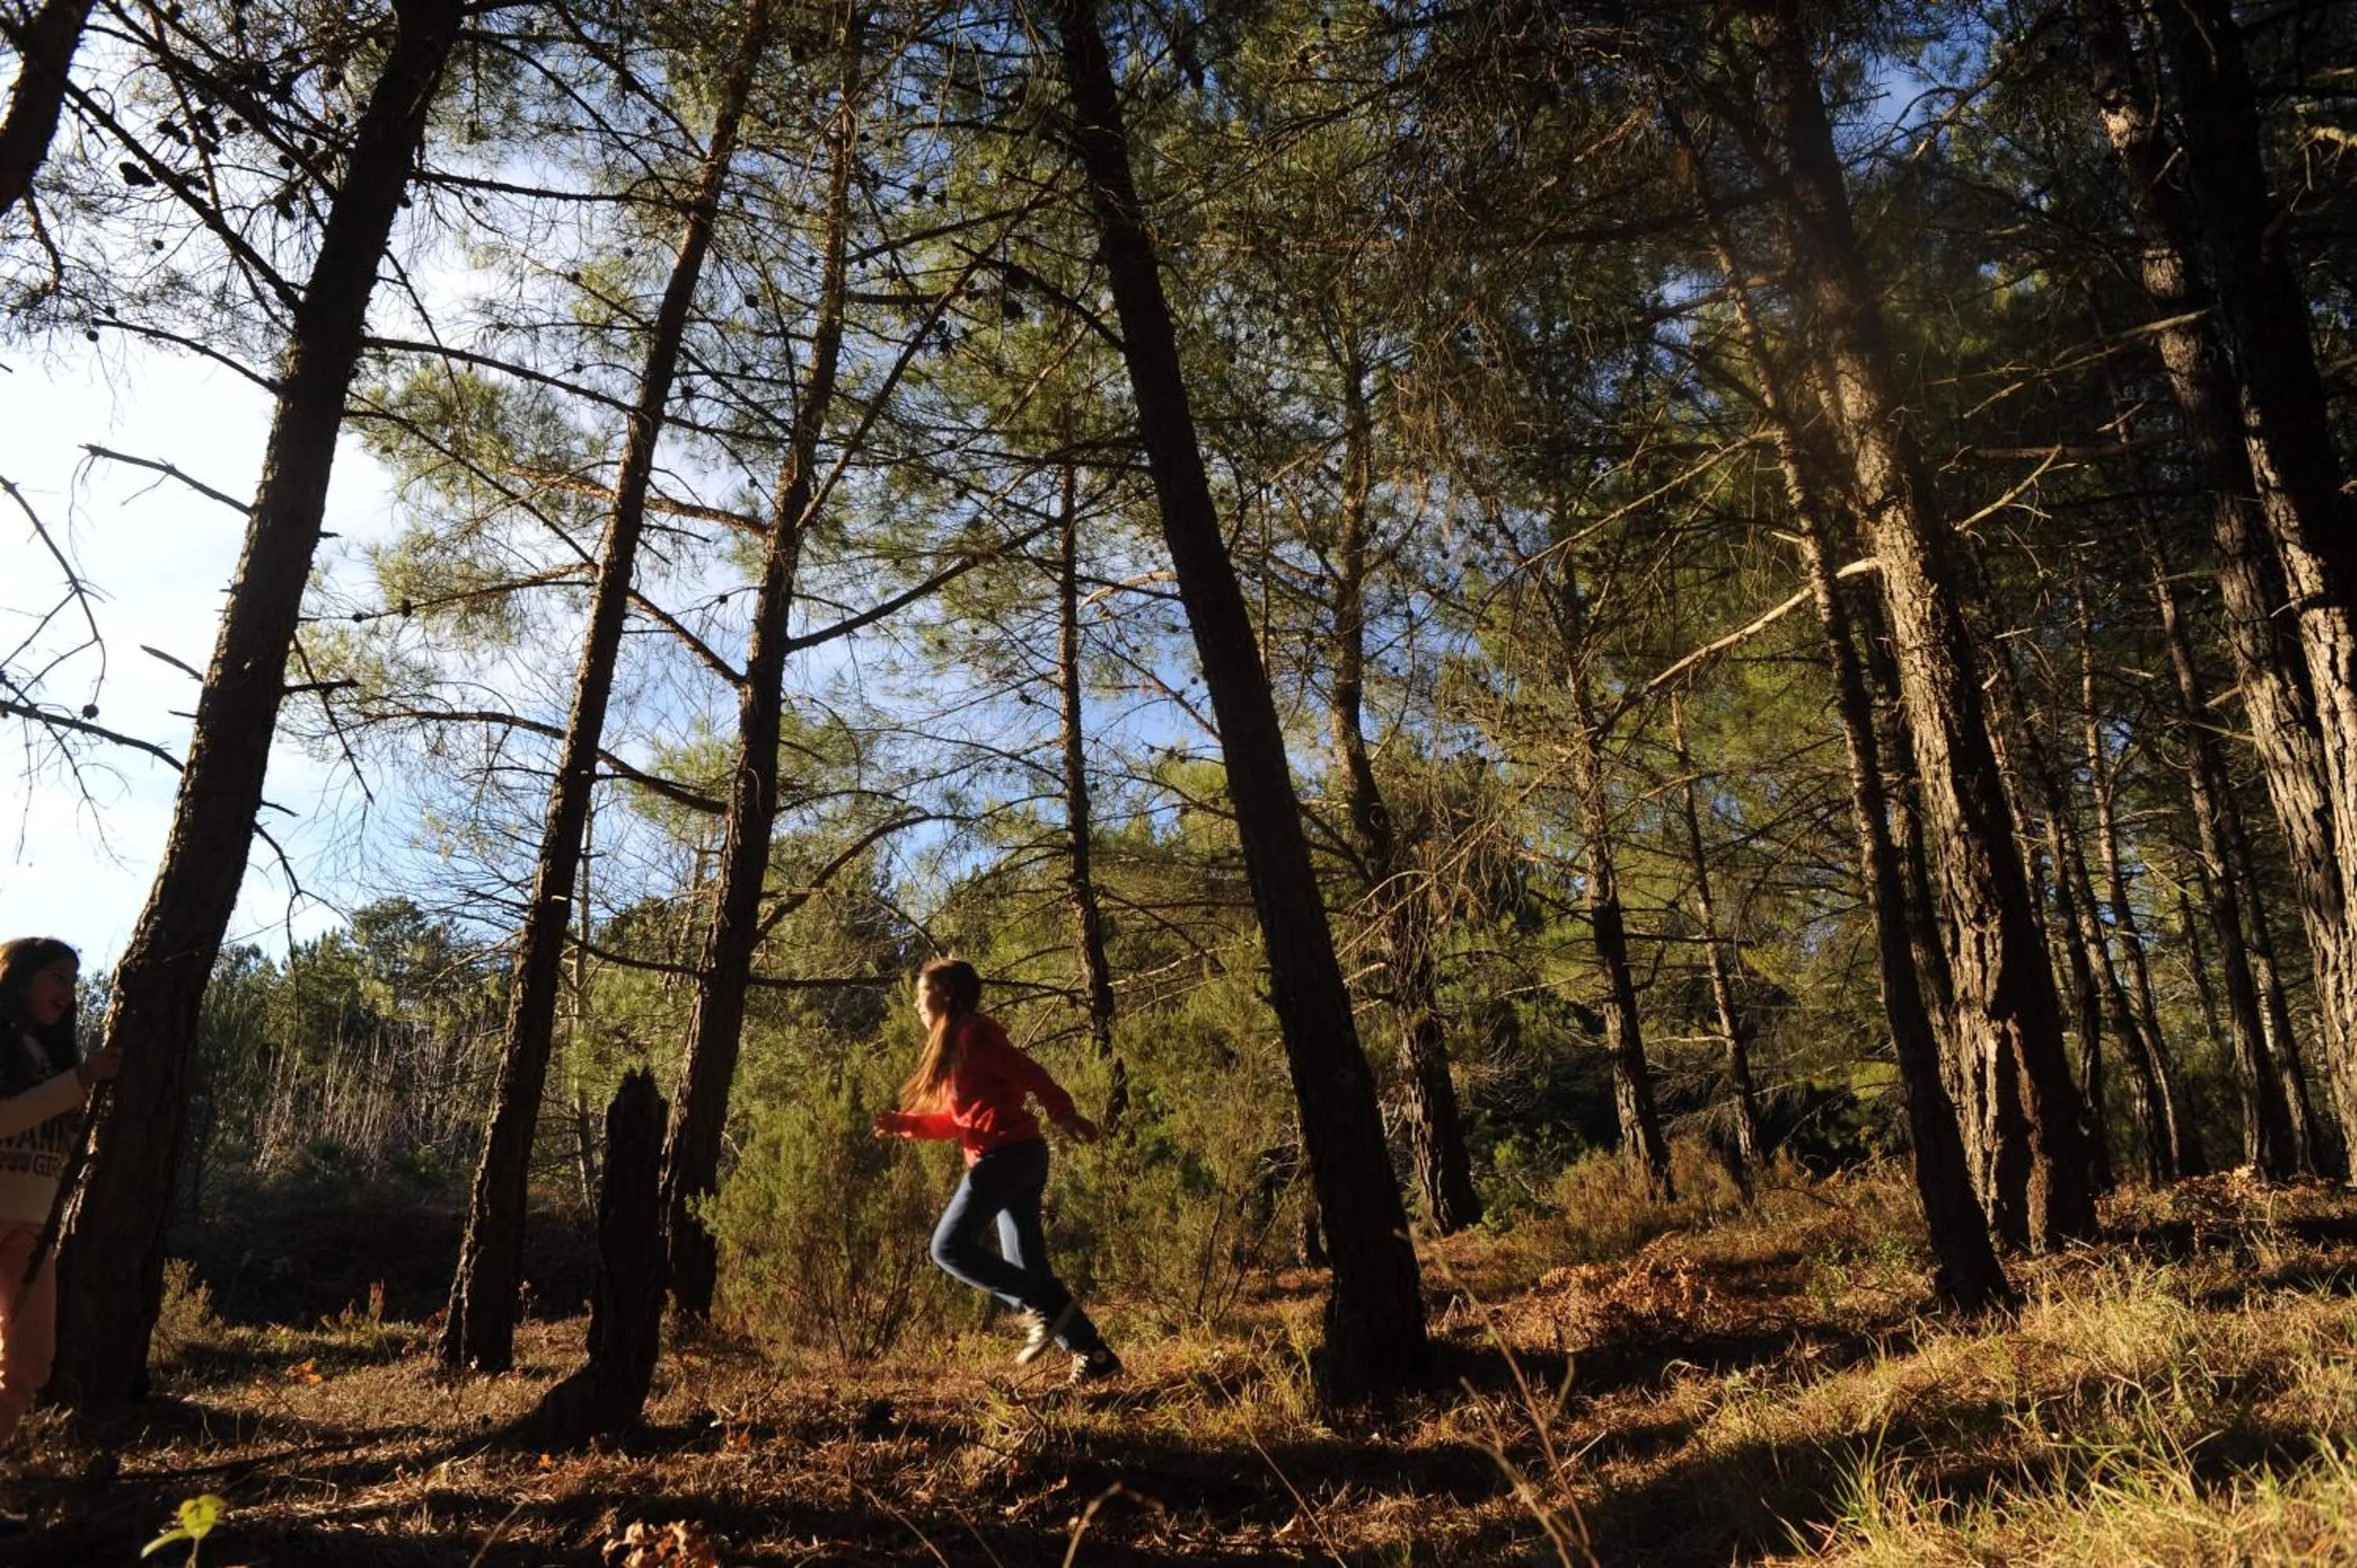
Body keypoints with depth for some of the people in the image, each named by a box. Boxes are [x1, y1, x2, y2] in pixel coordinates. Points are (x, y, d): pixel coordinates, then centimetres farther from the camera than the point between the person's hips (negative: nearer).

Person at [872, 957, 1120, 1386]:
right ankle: (1094, 1356, 7)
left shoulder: (972, 1033, -6)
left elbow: (1029, 1073, -14)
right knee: (1027, 1267, 8)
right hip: (1020, 1155, 10)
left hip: (1005, 1153, -10)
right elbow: (961, 1119, 24)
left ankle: (1045, 1306, -9)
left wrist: (1063, 1113, -21)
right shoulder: (954, 1045, 22)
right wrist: (905, 1124, 18)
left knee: (950, 1247, -8)